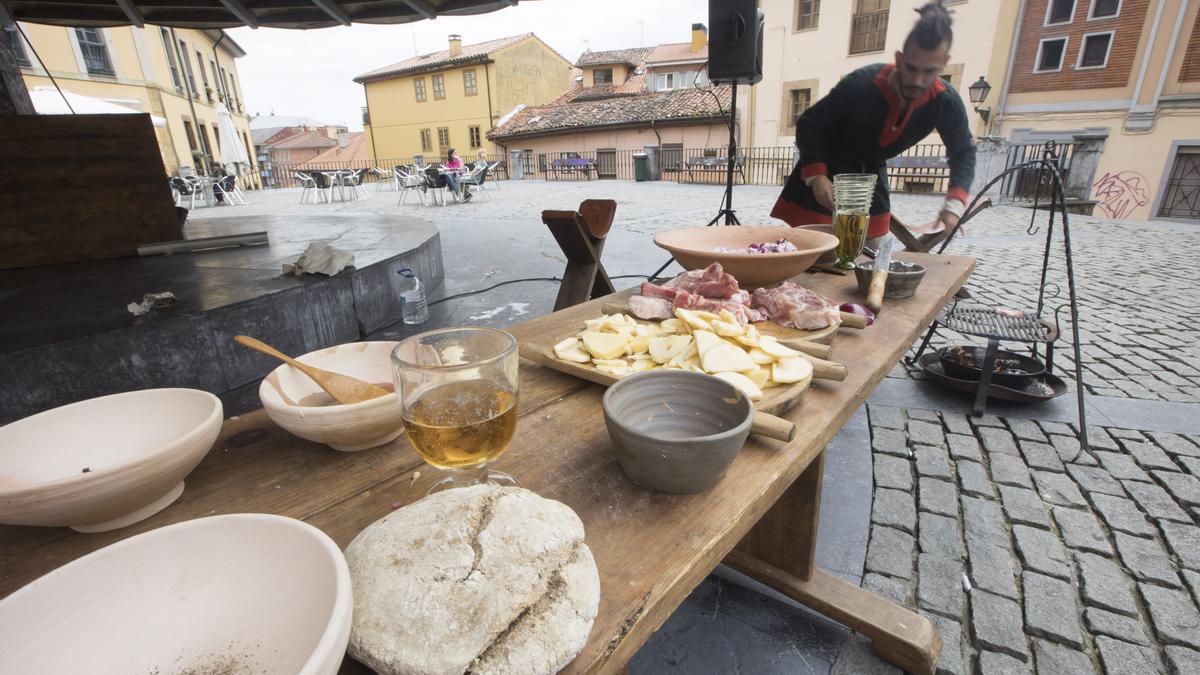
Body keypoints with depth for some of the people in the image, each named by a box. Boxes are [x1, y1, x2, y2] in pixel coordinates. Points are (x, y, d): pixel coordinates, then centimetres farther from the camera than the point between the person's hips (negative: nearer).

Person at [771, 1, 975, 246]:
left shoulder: (946, 103, -17)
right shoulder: (861, 83, -29)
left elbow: (963, 152, -5)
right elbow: (808, 124, -21)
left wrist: (955, 203, -22)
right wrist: (815, 175, -35)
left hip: (871, 174, 5)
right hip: (827, 170, -4)